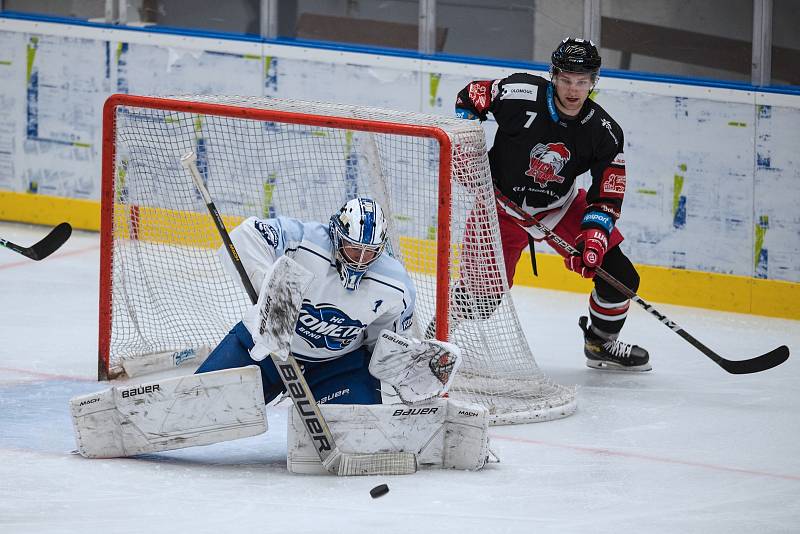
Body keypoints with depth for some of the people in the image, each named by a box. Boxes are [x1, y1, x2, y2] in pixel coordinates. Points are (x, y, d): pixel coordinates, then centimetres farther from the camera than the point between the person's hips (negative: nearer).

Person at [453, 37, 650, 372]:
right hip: (503, 202, -3)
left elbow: (607, 197, -11)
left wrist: (594, 238, -26)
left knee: (619, 275, -1)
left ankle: (601, 344, 24)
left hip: (560, 206, 4)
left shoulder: (604, 133, -15)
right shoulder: (520, 94, -25)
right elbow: (470, 96, -8)